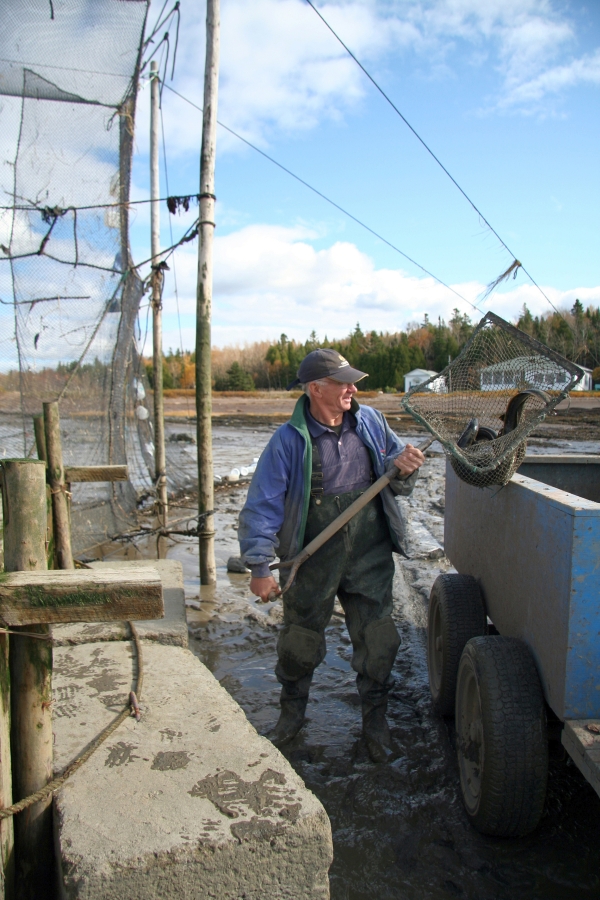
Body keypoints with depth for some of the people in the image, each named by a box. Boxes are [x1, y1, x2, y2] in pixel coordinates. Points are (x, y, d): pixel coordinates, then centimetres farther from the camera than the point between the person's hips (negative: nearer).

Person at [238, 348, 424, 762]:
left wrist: (403, 467, -14)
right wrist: (260, 567, -14)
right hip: (313, 564, -2)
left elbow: (396, 483, 10)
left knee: (378, 641, 7)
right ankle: (293, 713, 41)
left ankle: (376, 720, 33)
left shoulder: (371, 421, 0)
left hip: (370, 560, 2)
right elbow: (262, 506, -11)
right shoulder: (289, 441, -12)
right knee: (299, 642, 14)